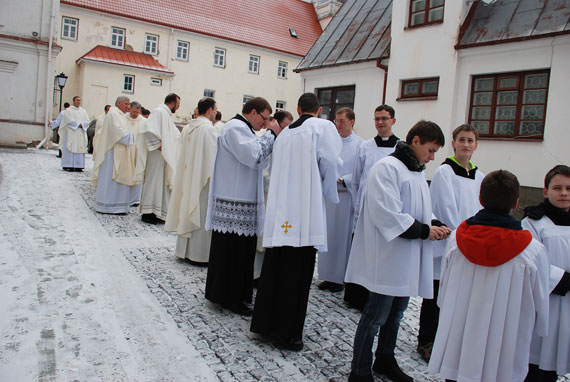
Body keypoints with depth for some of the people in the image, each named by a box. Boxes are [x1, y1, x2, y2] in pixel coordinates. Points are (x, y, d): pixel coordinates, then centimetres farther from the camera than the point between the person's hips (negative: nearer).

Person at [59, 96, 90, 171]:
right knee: (70, 149, -6)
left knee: (79, 148, -2)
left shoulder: (83, 111, 15)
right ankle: (68, 166, -7)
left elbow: (87, 121, 6)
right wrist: (78, 124, -9)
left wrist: (81, 124, -10)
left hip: (81, 133, 4)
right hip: (71, 133, -3)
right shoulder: (68, 110, 4)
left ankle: (78, 166, -3)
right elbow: (69, 120, -9)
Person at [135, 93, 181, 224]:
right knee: (153, 180, -4)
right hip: (157, 154, -10)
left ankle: (158, 212, 16)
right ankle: (147, 213, 4)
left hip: (165, 155, 10)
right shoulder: (159, 112, -12)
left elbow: (173, 134, 26)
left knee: (162, 181, 10)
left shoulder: (167, 114, 19)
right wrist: (157, 145, -20)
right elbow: (147, 129, -24)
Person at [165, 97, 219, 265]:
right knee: (201, 213, -2)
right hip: (203, 178, -8)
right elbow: (215, 155, -15)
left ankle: (184, 249, 24)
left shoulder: (187, 128, 10)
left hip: (187, 177, 8)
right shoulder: (208, 128, -14)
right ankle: (199, 254, 4)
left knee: (188, 210, 14)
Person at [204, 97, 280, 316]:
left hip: (244, 202, 11)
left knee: (242, 249, 15)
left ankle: (239, 293, 26)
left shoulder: (243, 129, 21)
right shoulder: (235, 127, -12)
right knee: (231, 249, -2)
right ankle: (229, 298, 9)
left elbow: (257, 160, 20)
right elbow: (253, 157, -23)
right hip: (234, 204, -11)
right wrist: (270, 134, -11)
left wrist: (270, 137, 9)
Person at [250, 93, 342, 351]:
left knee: (273, 268, 15)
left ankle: (263, 322, 27)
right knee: (296, 274, 2)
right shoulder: (323, 127, 0)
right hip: (305, 214, -6)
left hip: (279, 214, 6)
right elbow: (332, 163, -9)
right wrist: (330, 191, 7)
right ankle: (287, 334, 11)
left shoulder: (284, 133, 16)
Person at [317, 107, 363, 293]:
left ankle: (340, 278, 15)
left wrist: (341, 180, -14)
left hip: (347, 196, -4)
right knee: (328, 236, 8)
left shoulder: (360, 144, -3)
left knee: (343, 237, 2)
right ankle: (328, 276, 19)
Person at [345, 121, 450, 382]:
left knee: (396, 313, 20)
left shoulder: (417, 172, 16)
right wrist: (424, 230, -17)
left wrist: (434, 226, 1)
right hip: (388, 257, -9)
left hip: (408, 259, 9)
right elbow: (388, 215, -23)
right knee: (376, 317, 1)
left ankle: (385, 361, 39)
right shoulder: (387, 167, -15)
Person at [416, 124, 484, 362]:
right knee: (436, 296, 3)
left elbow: (482, 211, 12)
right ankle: (426, 342, 17)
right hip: (445, 244, -6)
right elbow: (446, 208, -14)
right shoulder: (444, 172, -9)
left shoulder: (479, 176, 11)